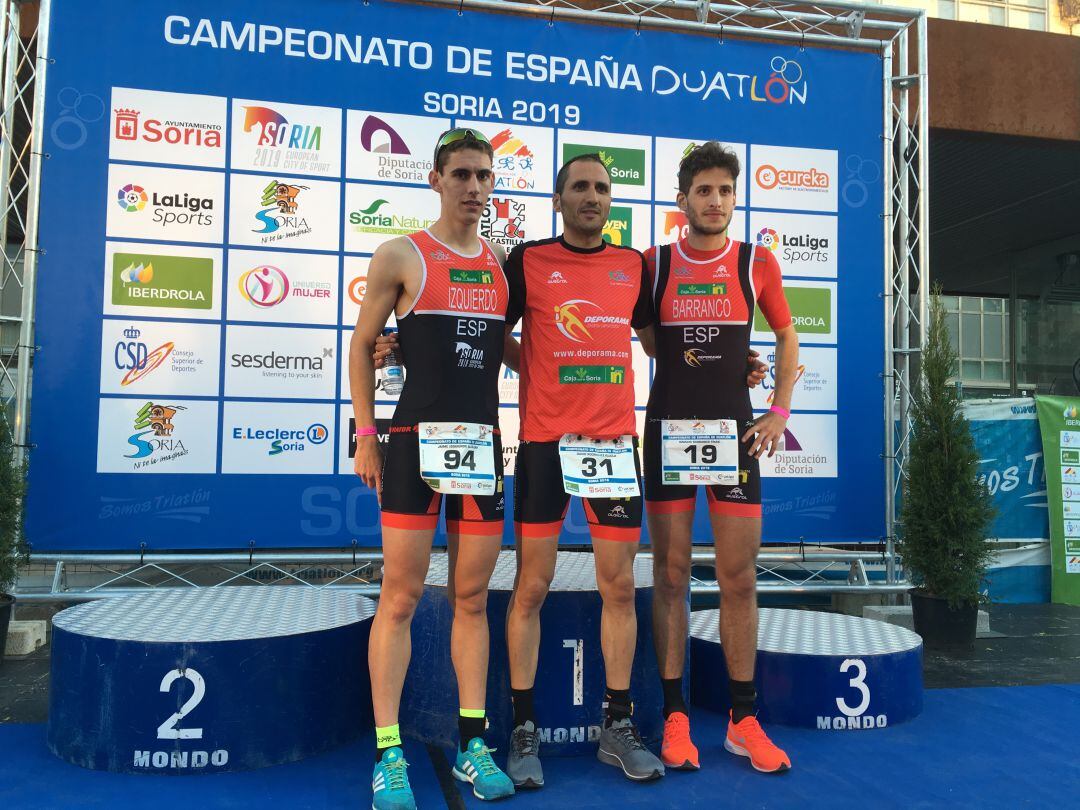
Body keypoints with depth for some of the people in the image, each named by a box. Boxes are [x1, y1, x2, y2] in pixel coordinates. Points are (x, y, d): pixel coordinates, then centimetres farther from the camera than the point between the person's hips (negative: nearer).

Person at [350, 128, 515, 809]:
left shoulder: (502, 262, 12)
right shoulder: (400, 257, 0)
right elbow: (362, 347, 3)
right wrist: (365, 436, -2)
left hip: (483, 442, 4)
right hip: (416, 440, -4)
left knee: (472, 598, 9)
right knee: (401, 598, -1)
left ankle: (473, 745, 19)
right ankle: (389, 755, 10)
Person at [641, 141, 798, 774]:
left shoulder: (757, 263, 4)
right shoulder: (653, 263, 3)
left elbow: (787, 337, 13)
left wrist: (780, 411, 4)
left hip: (734, 432, 1)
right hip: (668, 430, 0)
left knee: (740, 578, 4)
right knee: (671, 574, 3)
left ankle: (744, 720, 17)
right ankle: (675, 716, 15)